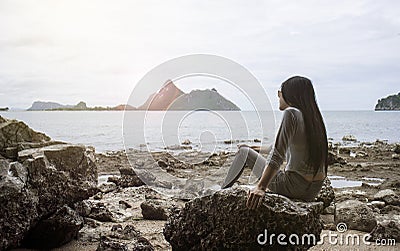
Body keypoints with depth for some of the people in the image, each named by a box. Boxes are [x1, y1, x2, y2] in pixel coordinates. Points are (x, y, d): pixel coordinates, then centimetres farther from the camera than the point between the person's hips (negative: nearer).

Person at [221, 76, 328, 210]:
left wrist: (261, 187, -26)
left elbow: (278, 155, -23)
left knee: (244, 152, 6)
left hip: (296, 187, -9)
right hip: (314, 191, 9)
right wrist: (261, 150, 32)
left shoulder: (291, 113, -14)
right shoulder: (313, 115, 11)